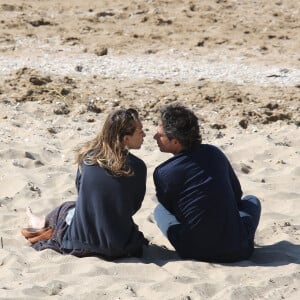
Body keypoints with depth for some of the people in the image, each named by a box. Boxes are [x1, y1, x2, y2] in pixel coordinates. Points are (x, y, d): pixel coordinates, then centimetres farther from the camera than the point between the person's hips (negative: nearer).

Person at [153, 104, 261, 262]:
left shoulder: (162, 173, -8)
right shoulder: (214, 153, 4)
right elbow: (237, 194, 18)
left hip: (195, 252, -2)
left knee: (159, 209, 25)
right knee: (251, 200, 33)